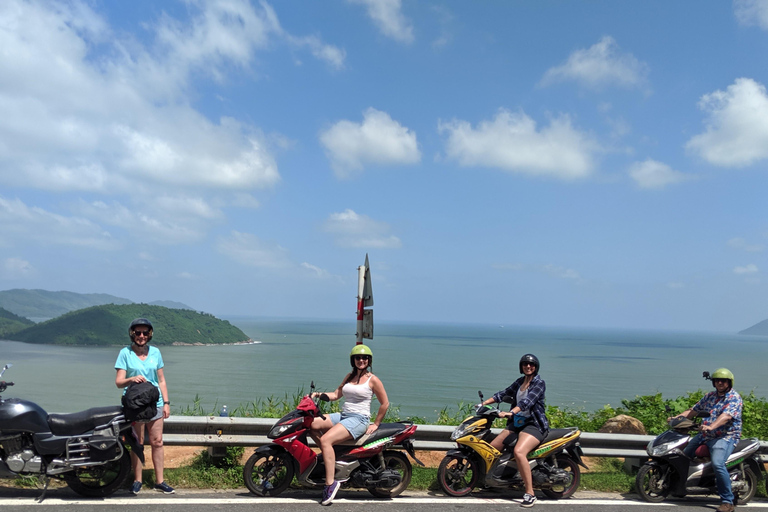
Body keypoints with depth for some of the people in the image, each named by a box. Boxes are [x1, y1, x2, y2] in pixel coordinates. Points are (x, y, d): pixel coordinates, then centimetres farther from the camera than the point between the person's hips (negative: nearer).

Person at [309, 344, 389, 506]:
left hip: (359, 419, -7)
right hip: (342, 415, 7)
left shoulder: (373, 380, -2)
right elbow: (336, 394, 15)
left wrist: (376, 424, -1)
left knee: (325, 440, -27)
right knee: (312, 424, -14)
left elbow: (385, 403, 0)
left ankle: (330, 483, -24)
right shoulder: (350, 376, 17)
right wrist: (318, 394, 0)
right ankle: (329, 457, -1)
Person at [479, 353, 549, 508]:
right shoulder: (519, 382, 14)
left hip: (534, 424, -8)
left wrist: (510, 413, -38)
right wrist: (484, 403, 0)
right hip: (517, 423, 8)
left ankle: (530, 494, -26)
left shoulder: (539, 383, -10)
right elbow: (504, 393, 12)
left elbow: (527, 401, -24)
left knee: (519, 452, -32)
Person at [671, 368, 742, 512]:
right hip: (704, 435, 8)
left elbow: (726, 416, -25)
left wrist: (711, 426, -40)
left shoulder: (734, 397, -8)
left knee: (717, 464, -29)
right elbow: (693, 410, 19)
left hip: (726, 437, -8)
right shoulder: (710, 396, 15)